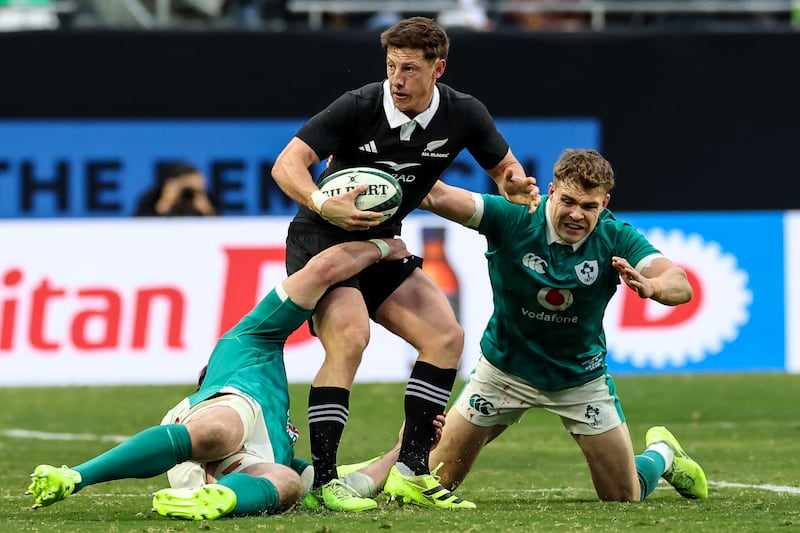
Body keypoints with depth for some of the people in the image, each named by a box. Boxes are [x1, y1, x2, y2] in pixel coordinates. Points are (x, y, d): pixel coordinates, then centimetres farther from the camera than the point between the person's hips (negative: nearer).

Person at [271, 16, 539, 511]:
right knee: (350, 337, -27)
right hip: (321, 239, -6)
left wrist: (515, 184, -16)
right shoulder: (359, 107, -22)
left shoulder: (463, 114, -8)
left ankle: (411, 470, 2)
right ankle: (320, 482, -26)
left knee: (445, 336, -4)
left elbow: (504, 165, 8)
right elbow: (287, 164, -25)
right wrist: (322, 204, -43)